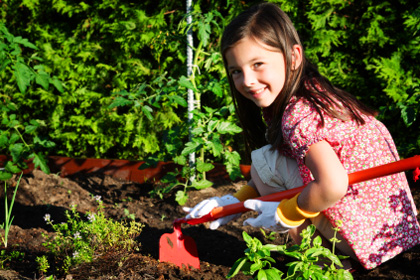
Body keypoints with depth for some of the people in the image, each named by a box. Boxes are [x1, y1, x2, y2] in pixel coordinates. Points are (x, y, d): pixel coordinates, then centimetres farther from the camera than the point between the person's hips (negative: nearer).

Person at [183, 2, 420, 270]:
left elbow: (333, 186, -31)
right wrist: (237, 200, 10)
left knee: (264, 158, -4)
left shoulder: (297, 116, -20)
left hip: (366, 237, -10)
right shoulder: (312, 92, 8)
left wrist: (283, 214, -15)